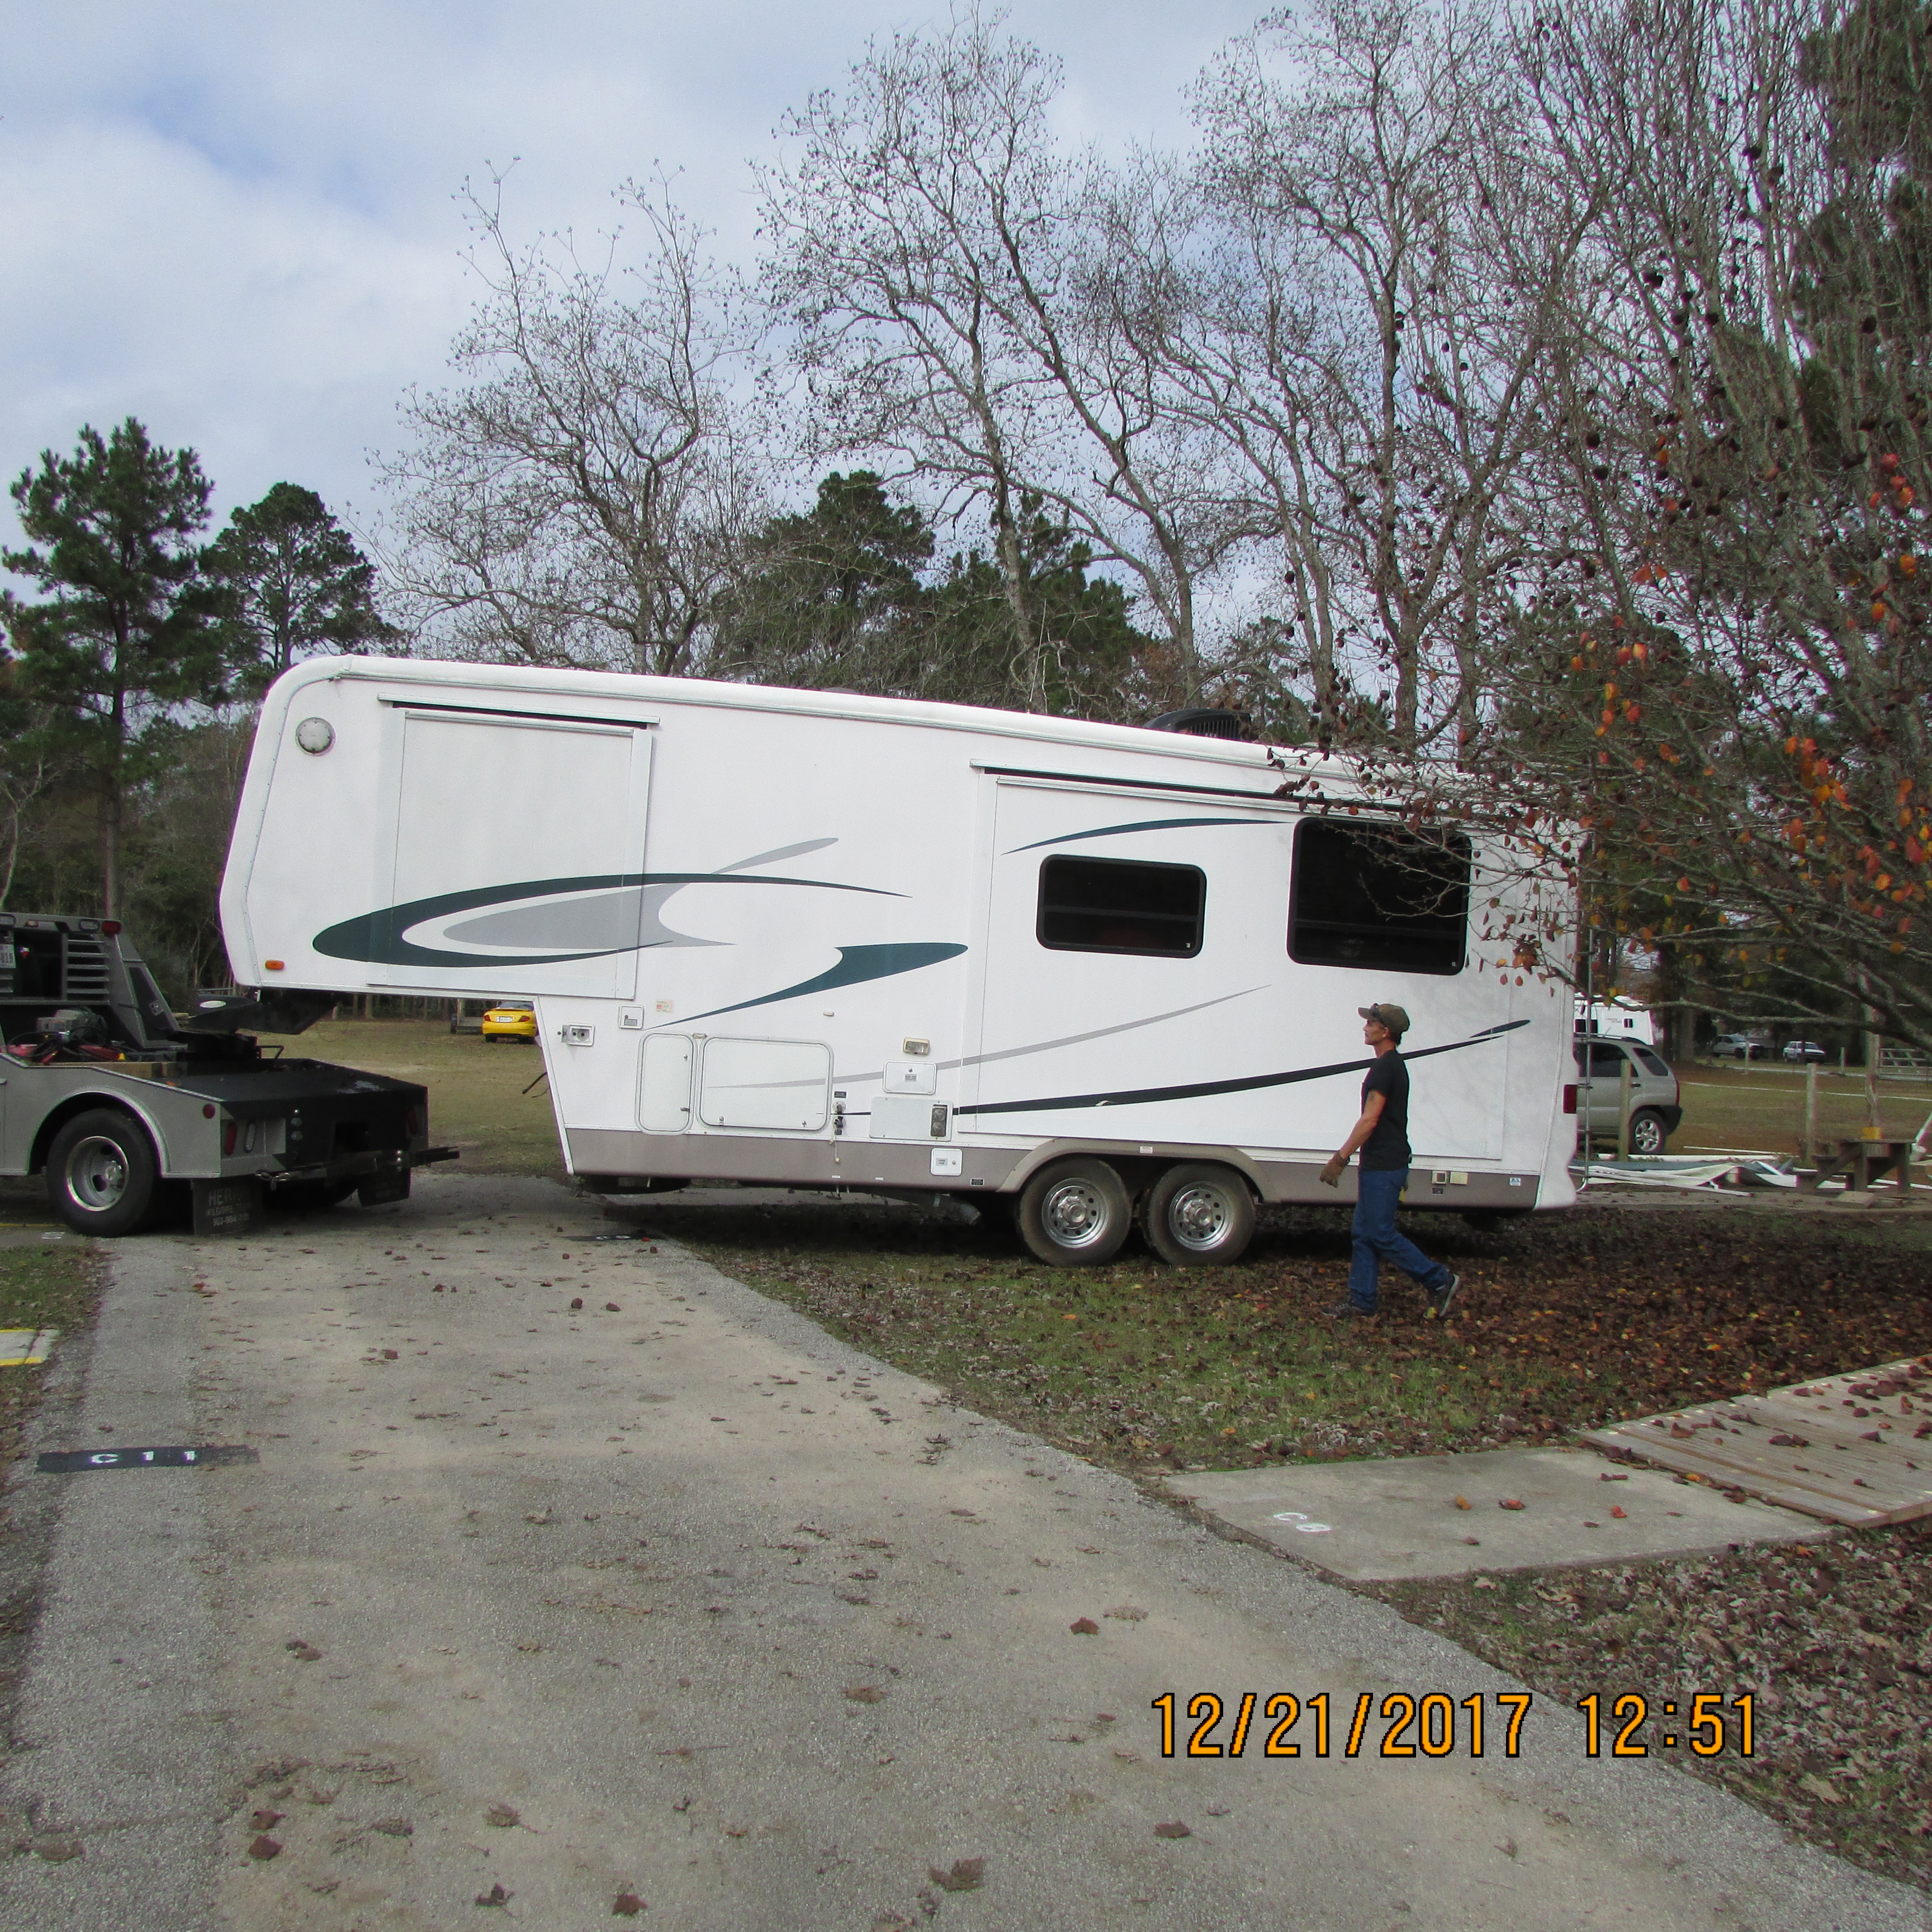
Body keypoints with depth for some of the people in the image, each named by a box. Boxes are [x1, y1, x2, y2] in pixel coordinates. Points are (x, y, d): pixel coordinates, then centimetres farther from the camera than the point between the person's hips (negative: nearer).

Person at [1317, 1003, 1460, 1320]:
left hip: (1384, 1167, -10)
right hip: (1379, 1163, 10)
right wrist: (1344, 1154, 24)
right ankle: (1361, 1300, 14)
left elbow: (1369, 1120, -21)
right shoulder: (1391, 1065, 16)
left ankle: (1439, 1281, 3)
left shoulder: (1386, 1067, -17)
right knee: (1365, 1233, 11)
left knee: (1381, 1235, -6)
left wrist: (1340, 1158, -20)